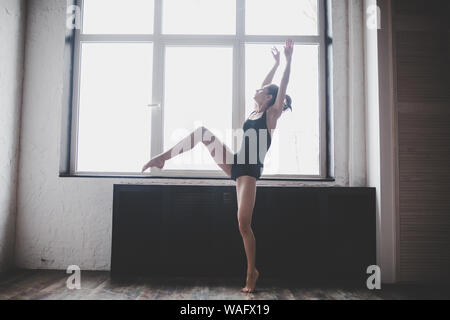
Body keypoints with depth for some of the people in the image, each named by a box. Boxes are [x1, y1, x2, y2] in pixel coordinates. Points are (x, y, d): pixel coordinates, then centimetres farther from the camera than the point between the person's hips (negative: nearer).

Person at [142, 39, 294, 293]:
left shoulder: (272, 114, -2)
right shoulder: (255, 112, 15)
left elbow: (282, 85, -11)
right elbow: (266, 86, 27)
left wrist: (289, 59, -13)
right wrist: (276, 62, 32)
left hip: (250, 171, -7)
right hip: (235, 164, 7)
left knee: (244, 223, -9)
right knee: (203, 132, -6)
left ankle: (252, 272, 8)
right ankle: (164, 156, -4)